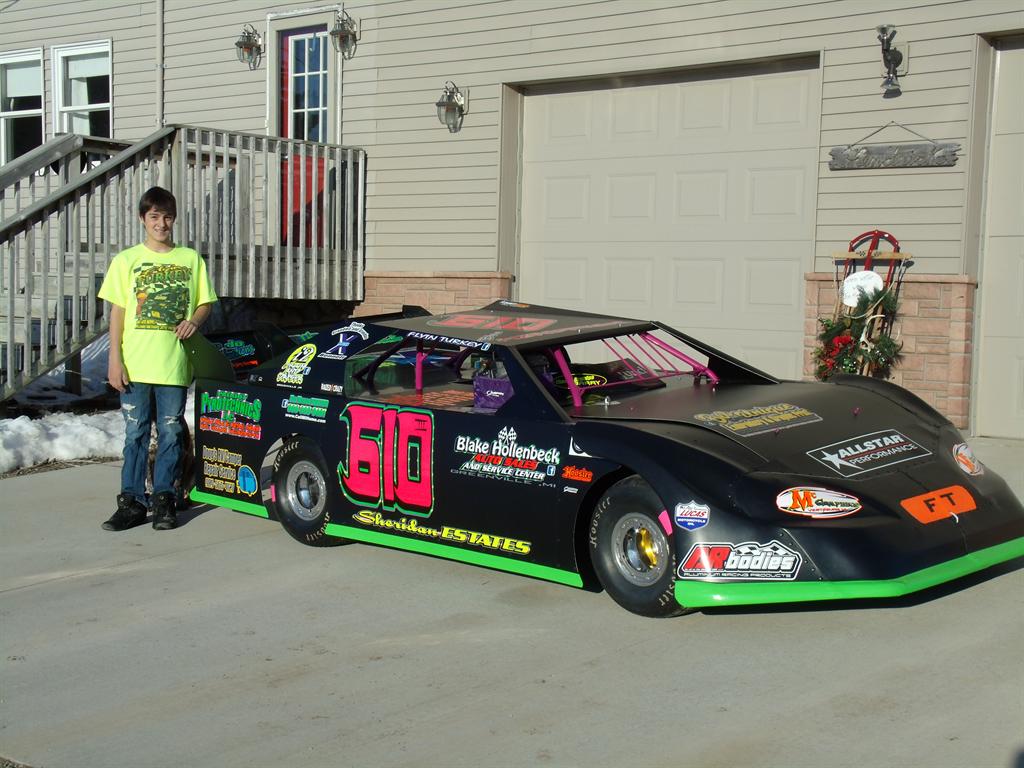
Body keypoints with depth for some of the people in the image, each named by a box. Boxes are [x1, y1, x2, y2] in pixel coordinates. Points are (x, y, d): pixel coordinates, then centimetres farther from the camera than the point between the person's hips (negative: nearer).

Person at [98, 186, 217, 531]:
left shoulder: (191, 259, 9)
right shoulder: (127, 260, 7)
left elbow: (206, 303, 13)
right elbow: (117, 311, 4)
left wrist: (194, 320, -9)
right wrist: (115, 359, -3)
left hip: (174, 364, 1)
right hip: (135, 364, 0)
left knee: (170, 433, 4)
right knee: (136, 433, 3)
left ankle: (163, 499, 14)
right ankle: (132, 501, 9)